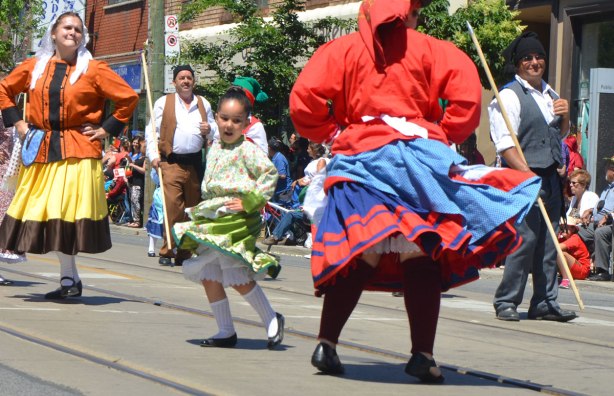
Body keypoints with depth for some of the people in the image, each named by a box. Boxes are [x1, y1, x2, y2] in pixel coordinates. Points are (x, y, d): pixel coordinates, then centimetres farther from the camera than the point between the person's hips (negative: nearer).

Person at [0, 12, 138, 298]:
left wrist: (107, 129, -2)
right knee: (44, 211, 2)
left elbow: (129, 98, 1)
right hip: (41, 151, 4)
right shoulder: (34, 67, 9)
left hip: (79, 152, -4)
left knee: (68, 212, -8)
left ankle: (69, 279, 0)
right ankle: (70, 278, 10)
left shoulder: (93, 70, 0)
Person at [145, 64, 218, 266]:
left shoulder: (203, 104, 17)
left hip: (195, 164, 4)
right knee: (172, 207, -15)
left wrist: (209, 130, 0)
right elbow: (152, 130, 5)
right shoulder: (163, 102, 8)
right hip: (171, 162, -4)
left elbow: (215, 130, 24)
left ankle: (185, 253, 13)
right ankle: (167, 251, -10)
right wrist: (153, 155, -7)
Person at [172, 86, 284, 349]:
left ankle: (271, 320, 8)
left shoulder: (246, 150, -9)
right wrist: (202, 210, 17)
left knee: (238, 278, -10)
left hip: (236, 222, -8)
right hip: (211, 221, 8)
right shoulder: (214, 149, 14)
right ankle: (226, 332, 15)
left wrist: (251, 201, -18)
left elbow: (270, 173, -18)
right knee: (209, 278, 7)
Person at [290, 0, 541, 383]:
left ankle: (327, 345, 4)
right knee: (421, 257, 1)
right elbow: (467, 88, -7)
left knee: (356, 258, 8)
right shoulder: (428, 49, 6)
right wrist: (445, 136, 4)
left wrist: (331, 134, 12)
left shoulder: (343, 50, 9)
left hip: (360, 159, 2)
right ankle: (423, 355, -2)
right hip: (417, 160, -2)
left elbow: (304, 98, -3)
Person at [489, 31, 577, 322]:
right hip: (524, 177, -8)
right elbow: (505, 144, -15)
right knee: (524, 239, -12)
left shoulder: (550, 94, 19)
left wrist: (565, 116, 9)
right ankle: (506, 302, -4)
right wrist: (526, 173, -24)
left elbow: (560, 135, 30)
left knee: (549, 243, 7)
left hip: (551, 178, 8)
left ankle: (545, 302, 12)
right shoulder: (509, 96, -6)